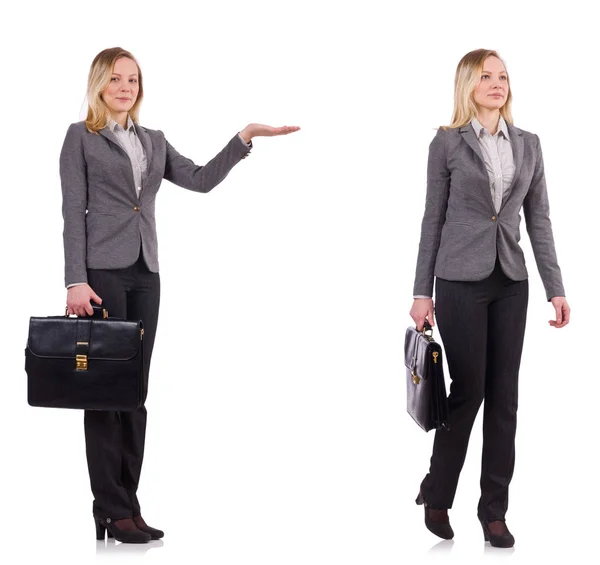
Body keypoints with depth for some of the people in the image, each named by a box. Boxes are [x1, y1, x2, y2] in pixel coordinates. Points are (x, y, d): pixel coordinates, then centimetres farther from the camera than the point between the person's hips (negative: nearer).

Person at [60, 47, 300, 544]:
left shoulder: (154, 141, 17)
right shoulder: (81, 137, 2)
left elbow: (201, 180, 9)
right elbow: (74, 213, -5)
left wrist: (244, 138, 1)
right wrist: (76, 281, -13)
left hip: (145, 274, 5)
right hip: (102, 272, -5)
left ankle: (128, 506, 10)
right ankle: (112, 511, 0)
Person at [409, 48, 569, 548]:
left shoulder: (529, 144, 10)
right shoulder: (447, 143, 1)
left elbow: (539, 219, 9)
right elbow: (433, 219, 1)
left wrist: (556, 288, 3)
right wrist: (422, 293, -2)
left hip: (511, 282, 4)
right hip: (460, 281, -3)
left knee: (504, 395, 4)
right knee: (468, 390, -2)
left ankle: (494, 510, 12)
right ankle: (436, 496, 18)